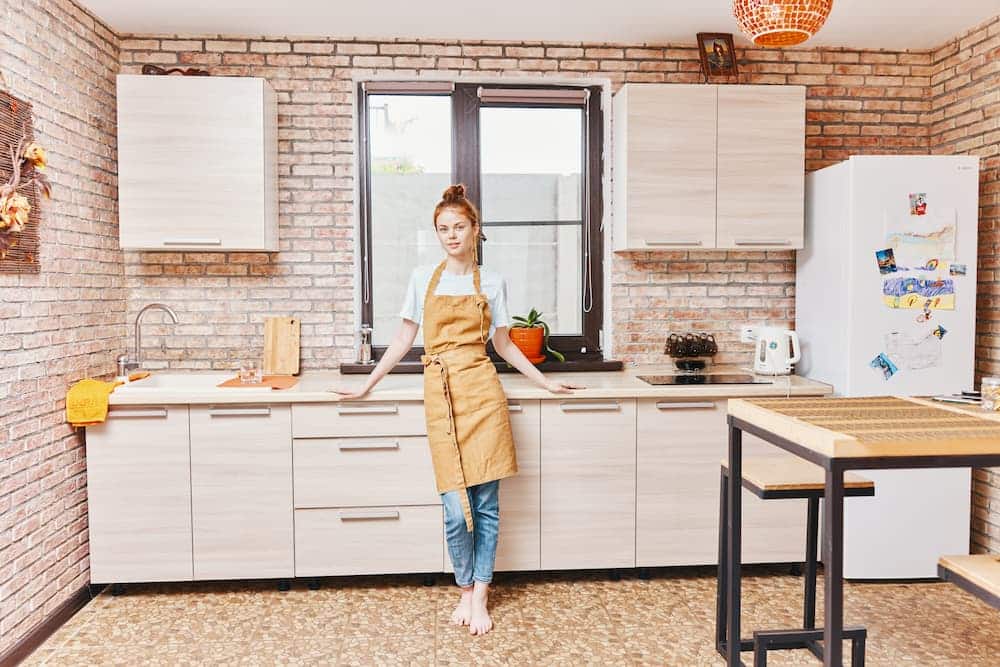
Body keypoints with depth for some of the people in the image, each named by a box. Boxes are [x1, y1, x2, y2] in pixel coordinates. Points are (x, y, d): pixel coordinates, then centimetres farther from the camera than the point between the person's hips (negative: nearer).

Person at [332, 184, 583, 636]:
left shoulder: (492, 283, 8)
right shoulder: (422, 278, 9)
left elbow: (503, 344, 14)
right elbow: (404, 339, 12)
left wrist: (546, 382, 12)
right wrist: (367, 386, 11)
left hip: (482, 390, 0)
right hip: (440, 393, 0)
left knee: (486, 503, 3)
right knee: (456, 509, -2)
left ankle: (479, 595, 19)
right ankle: (466, 589, 22)